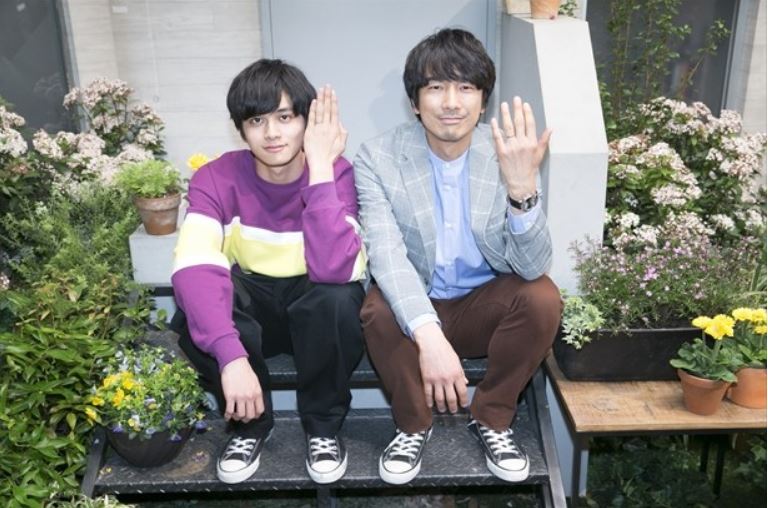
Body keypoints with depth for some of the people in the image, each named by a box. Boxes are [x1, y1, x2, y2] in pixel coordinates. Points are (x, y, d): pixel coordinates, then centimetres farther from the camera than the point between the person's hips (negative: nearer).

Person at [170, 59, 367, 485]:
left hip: (316, 305, -1)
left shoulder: (337, 173, -19)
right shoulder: (217, 178, -16)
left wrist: (319, 169, -37)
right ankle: (250, 423, -1)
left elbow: (333, 269, -35)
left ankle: (323, 425, -6)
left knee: (338, 297, -36)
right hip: (253, 301, 2)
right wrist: (231, 356, -45)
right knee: (193, 310, -31)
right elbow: (194, 268, -32)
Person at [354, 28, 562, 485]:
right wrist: (428, 335, -45)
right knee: (380, 309, -32)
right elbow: (387, 255, -29)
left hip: (484, 305, 2)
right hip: (413, 309, -1)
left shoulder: (507, 156, -12)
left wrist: (523, 187, -40)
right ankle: (413, 423, -2)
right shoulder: (379, 158, -16)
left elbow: (532, 267, -21)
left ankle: (493, 418, 0)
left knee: (542, 297, -26)